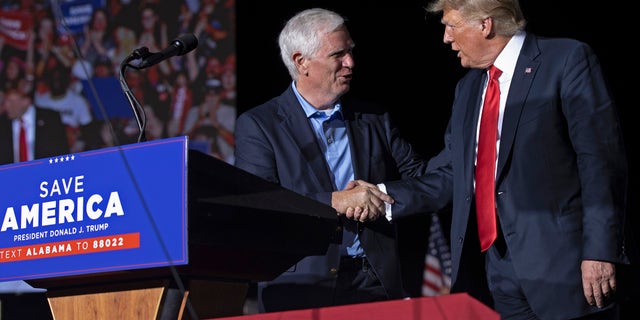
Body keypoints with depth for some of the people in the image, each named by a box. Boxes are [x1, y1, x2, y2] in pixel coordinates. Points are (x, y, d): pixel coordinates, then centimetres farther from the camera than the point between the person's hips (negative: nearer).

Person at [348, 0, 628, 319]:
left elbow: (601, 159, -10)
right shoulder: (467, 87, 18)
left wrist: (600, 251, -16)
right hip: (495, 273, 6)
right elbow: (450, 176, 17)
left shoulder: (567, 60, -5)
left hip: (561, 265, -6)